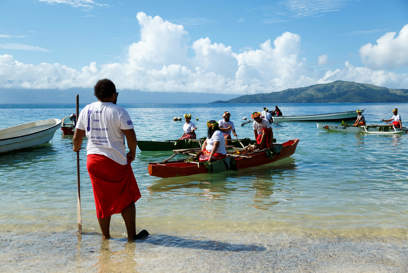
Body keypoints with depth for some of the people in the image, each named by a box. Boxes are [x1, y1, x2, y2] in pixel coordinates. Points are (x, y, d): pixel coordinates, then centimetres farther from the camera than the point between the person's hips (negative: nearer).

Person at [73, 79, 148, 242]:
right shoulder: (119, 112, -10)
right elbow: (131, 138, -13)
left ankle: (105, 236, 23)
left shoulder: (86, 110, 6)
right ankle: (131, 235, 13)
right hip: (116, 161, -5)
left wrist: (76, 147, 32)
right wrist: (132, 152, 4)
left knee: (102, 200, 14)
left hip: (93, 159, 5)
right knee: (127, 198, 8)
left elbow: (77, 137, 12)